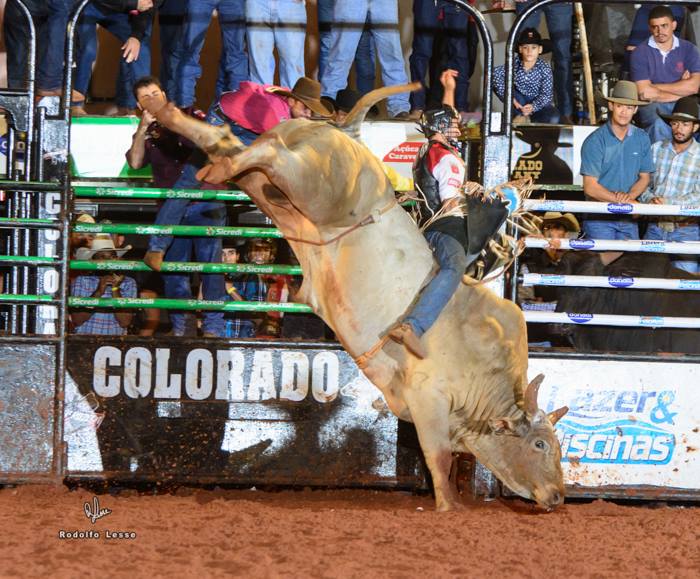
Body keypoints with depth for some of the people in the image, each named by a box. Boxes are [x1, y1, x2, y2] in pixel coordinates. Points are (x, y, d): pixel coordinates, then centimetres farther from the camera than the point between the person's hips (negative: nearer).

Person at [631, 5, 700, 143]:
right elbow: (644, 93, -9)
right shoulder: (640, 53, 0)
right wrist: (681, 90, -2)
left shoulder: (688, 49, 6)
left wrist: (657, 88, -8)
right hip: (652, 106, -2)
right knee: (659, 126, -36)